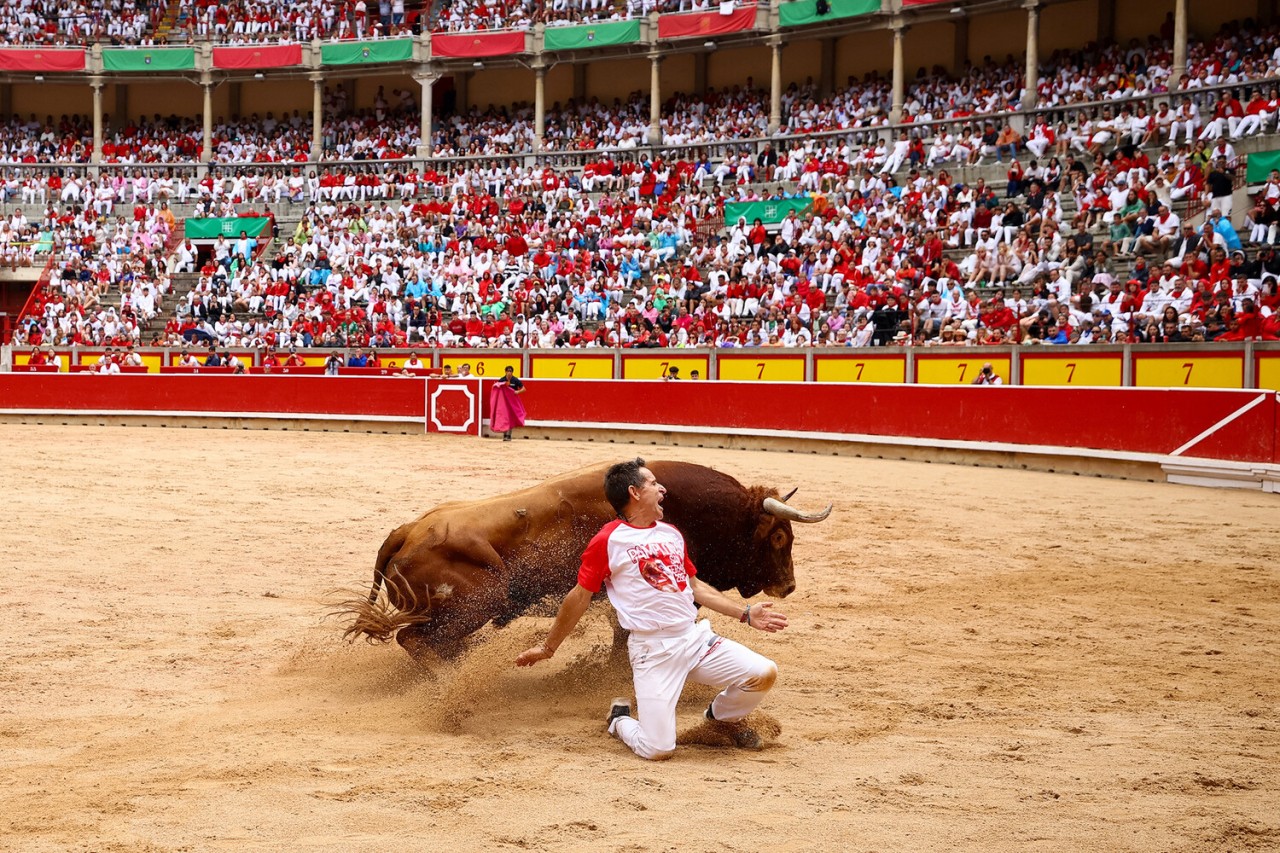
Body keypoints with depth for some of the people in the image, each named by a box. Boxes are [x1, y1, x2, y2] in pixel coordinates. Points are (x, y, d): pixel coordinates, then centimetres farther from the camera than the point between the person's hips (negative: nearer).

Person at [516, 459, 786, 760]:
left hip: (696, 638, 6)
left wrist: (746, 614, 18)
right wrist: (548, 647, 6)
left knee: (764, 673, -11)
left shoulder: (671, 533, 15)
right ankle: (620, 720, 22)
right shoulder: (608, 540, -6)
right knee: (658, 749, -14)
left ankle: (722, 714, 22)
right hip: (652, 652, -6)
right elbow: (580, 597, 1)